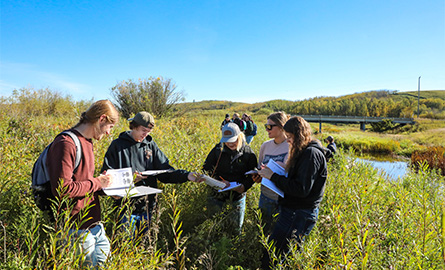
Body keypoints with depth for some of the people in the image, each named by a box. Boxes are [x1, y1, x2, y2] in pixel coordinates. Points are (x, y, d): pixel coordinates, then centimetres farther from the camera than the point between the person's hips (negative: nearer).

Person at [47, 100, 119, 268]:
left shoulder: (86, 143, 12)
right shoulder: (66, 144, -19)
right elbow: (61, 189, -25)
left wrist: (105, 189, 5)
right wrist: (97, 183, -15)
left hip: (95, 223, 9)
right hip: (78, 228, -9)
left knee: (105, 261, 15)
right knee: (92, 264, 4)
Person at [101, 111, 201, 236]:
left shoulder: (151, 145, 8)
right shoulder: (118, 145, -1)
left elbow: (165, 171, 2)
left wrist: (186, 175, -14)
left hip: (147, 206, 3)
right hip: (126, 205, -3)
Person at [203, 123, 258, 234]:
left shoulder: (248, 152, -6)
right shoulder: (217, 150, -6)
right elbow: (206, 168, 0)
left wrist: (244, 186, -17)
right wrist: (220, 181, -15)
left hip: (238, 194, -1)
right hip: (218, 192, 1)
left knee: (236, 228, 10)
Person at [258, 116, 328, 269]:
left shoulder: (311, 154, -17)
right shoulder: (303, 152, 14)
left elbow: (301, 189, -23)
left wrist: (273, 177, -17)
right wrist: (270, 174, 4)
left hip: (298, 215, -10)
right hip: (293, 210, 10)